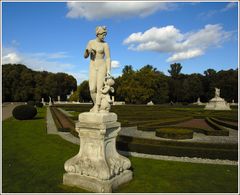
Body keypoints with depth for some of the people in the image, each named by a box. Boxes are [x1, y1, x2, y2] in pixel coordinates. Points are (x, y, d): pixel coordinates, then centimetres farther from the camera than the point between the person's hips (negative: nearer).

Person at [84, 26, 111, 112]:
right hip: (93, 68, 3)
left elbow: (108, 59, -6)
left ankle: (96, 108, -11)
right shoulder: (90, 42, 8)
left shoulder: (105, 44, -2)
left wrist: (108, 71, -18)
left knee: (99, 88, -14)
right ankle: (96, 104, 15)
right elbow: (85, 56, 8)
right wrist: (87, 51, -16)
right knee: (92, 89, -8)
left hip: (102, 67, -3)